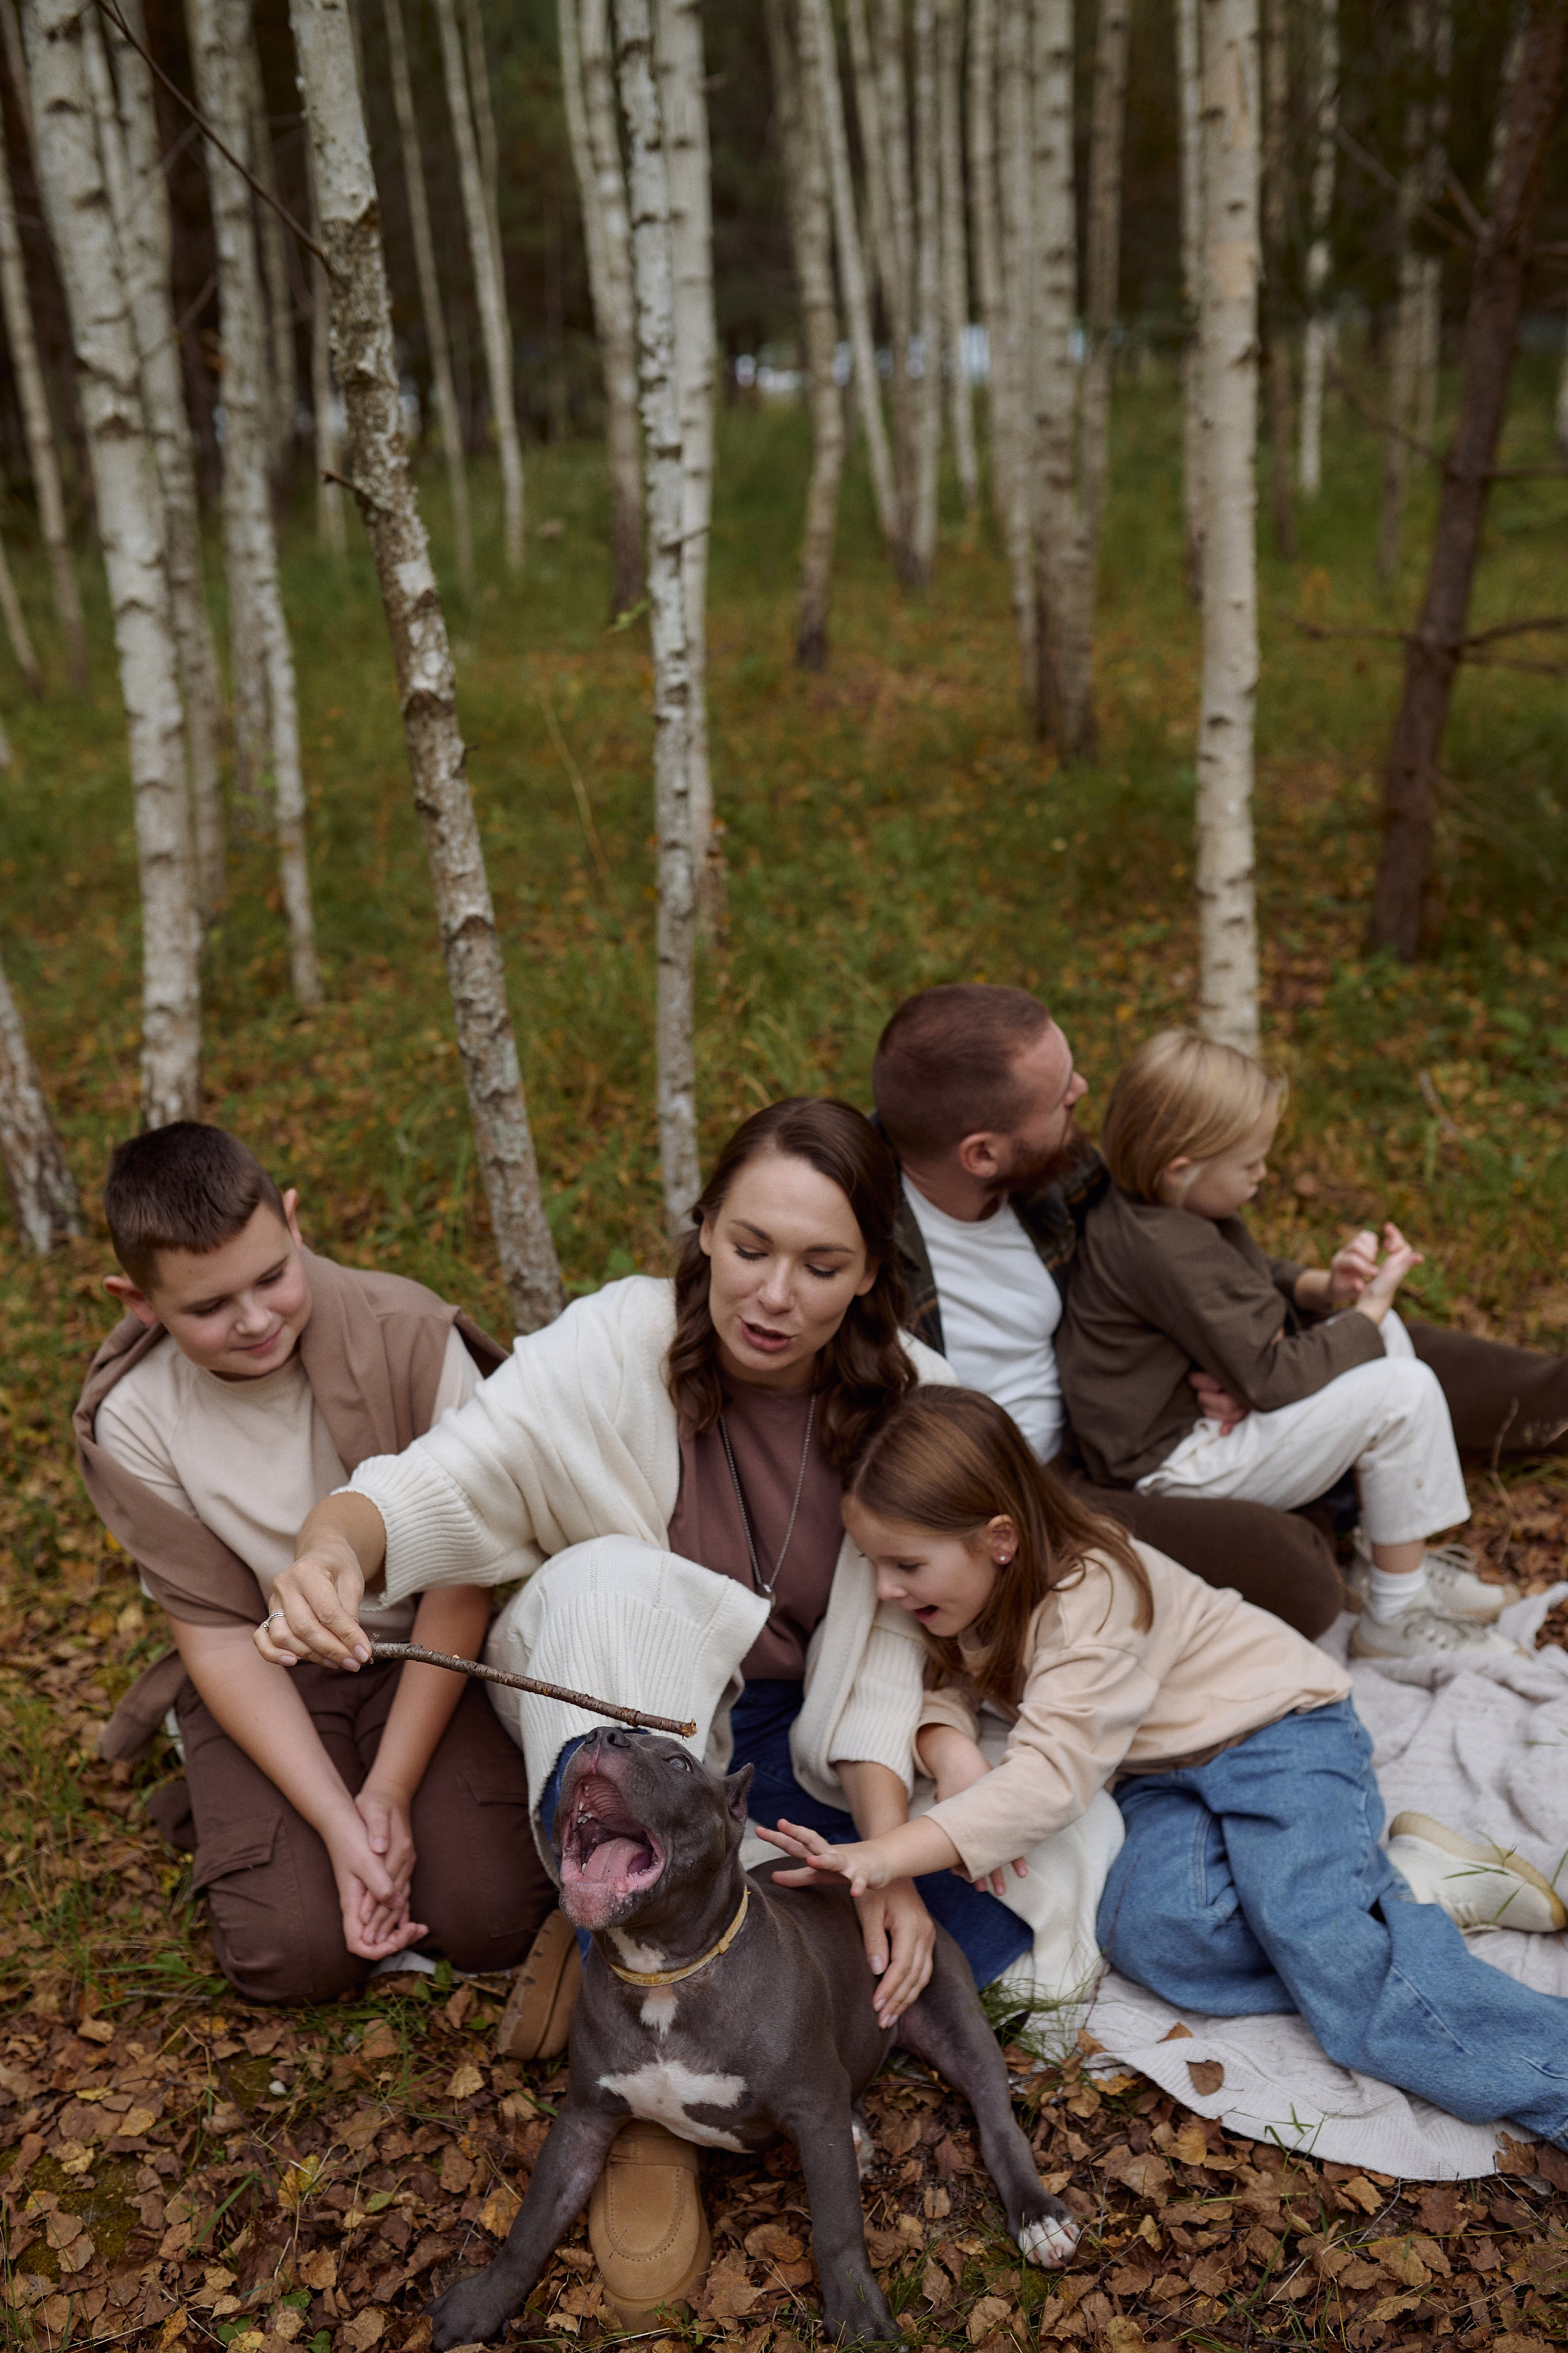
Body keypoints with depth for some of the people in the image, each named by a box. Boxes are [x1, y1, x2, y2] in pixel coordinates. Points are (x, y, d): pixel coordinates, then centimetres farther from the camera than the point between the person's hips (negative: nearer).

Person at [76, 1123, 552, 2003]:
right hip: (267, 1677, 1)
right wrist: (337, 1823, -20)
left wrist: (391, 1788, -16)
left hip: (422, 1657, 0)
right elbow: (220, 1634, -12)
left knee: (493, 1919, -14)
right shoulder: (130, 1419, -16)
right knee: (295, 1954, -15)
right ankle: (218, 1794, 14)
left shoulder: (410, 1337, -21)